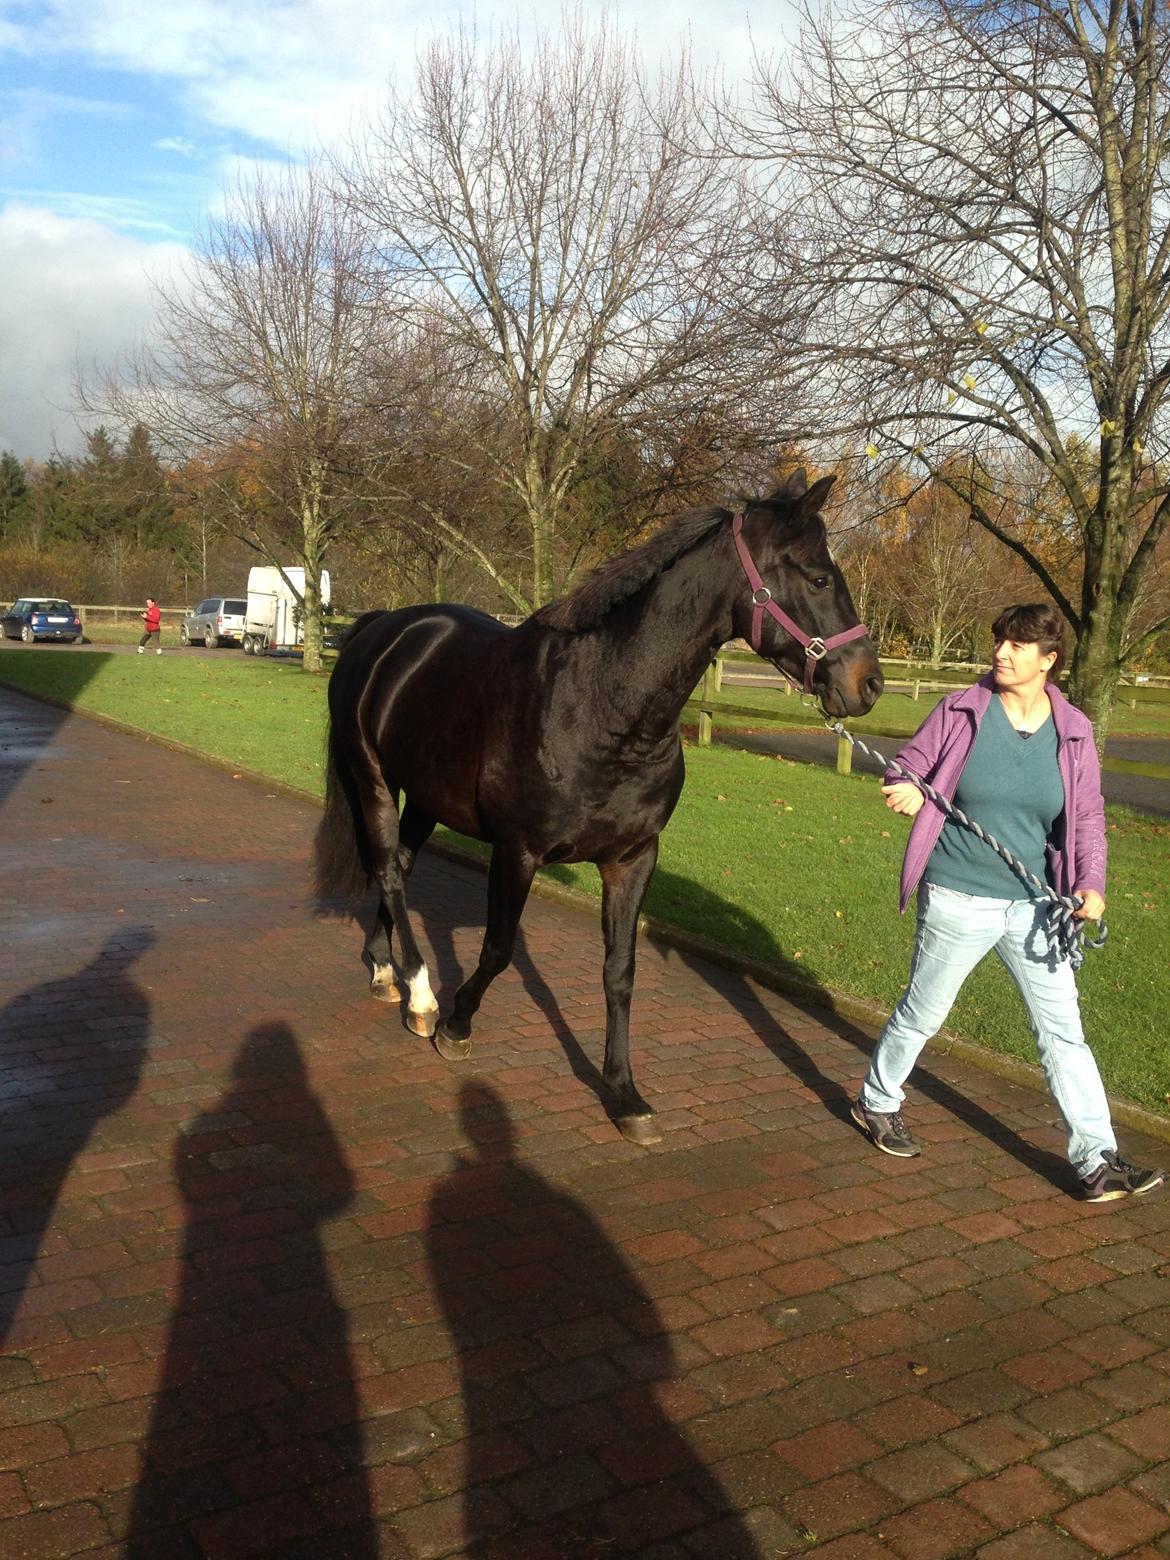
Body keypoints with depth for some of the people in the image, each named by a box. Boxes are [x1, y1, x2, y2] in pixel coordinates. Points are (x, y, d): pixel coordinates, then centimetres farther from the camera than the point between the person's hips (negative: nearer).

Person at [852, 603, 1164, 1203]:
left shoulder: (1073, 731, 0)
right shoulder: (960, 712, -6)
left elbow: (1086, 816, 6)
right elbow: (909, 767, 1)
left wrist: (1090, 882, -9)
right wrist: (905, 791, -23)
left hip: (1034, 906, 3)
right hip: (958, 900, -2)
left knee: (1063, 1030, 6)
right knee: (922, 1013, 13)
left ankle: (1097, 1160, 14)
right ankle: (877, 1103, 36)